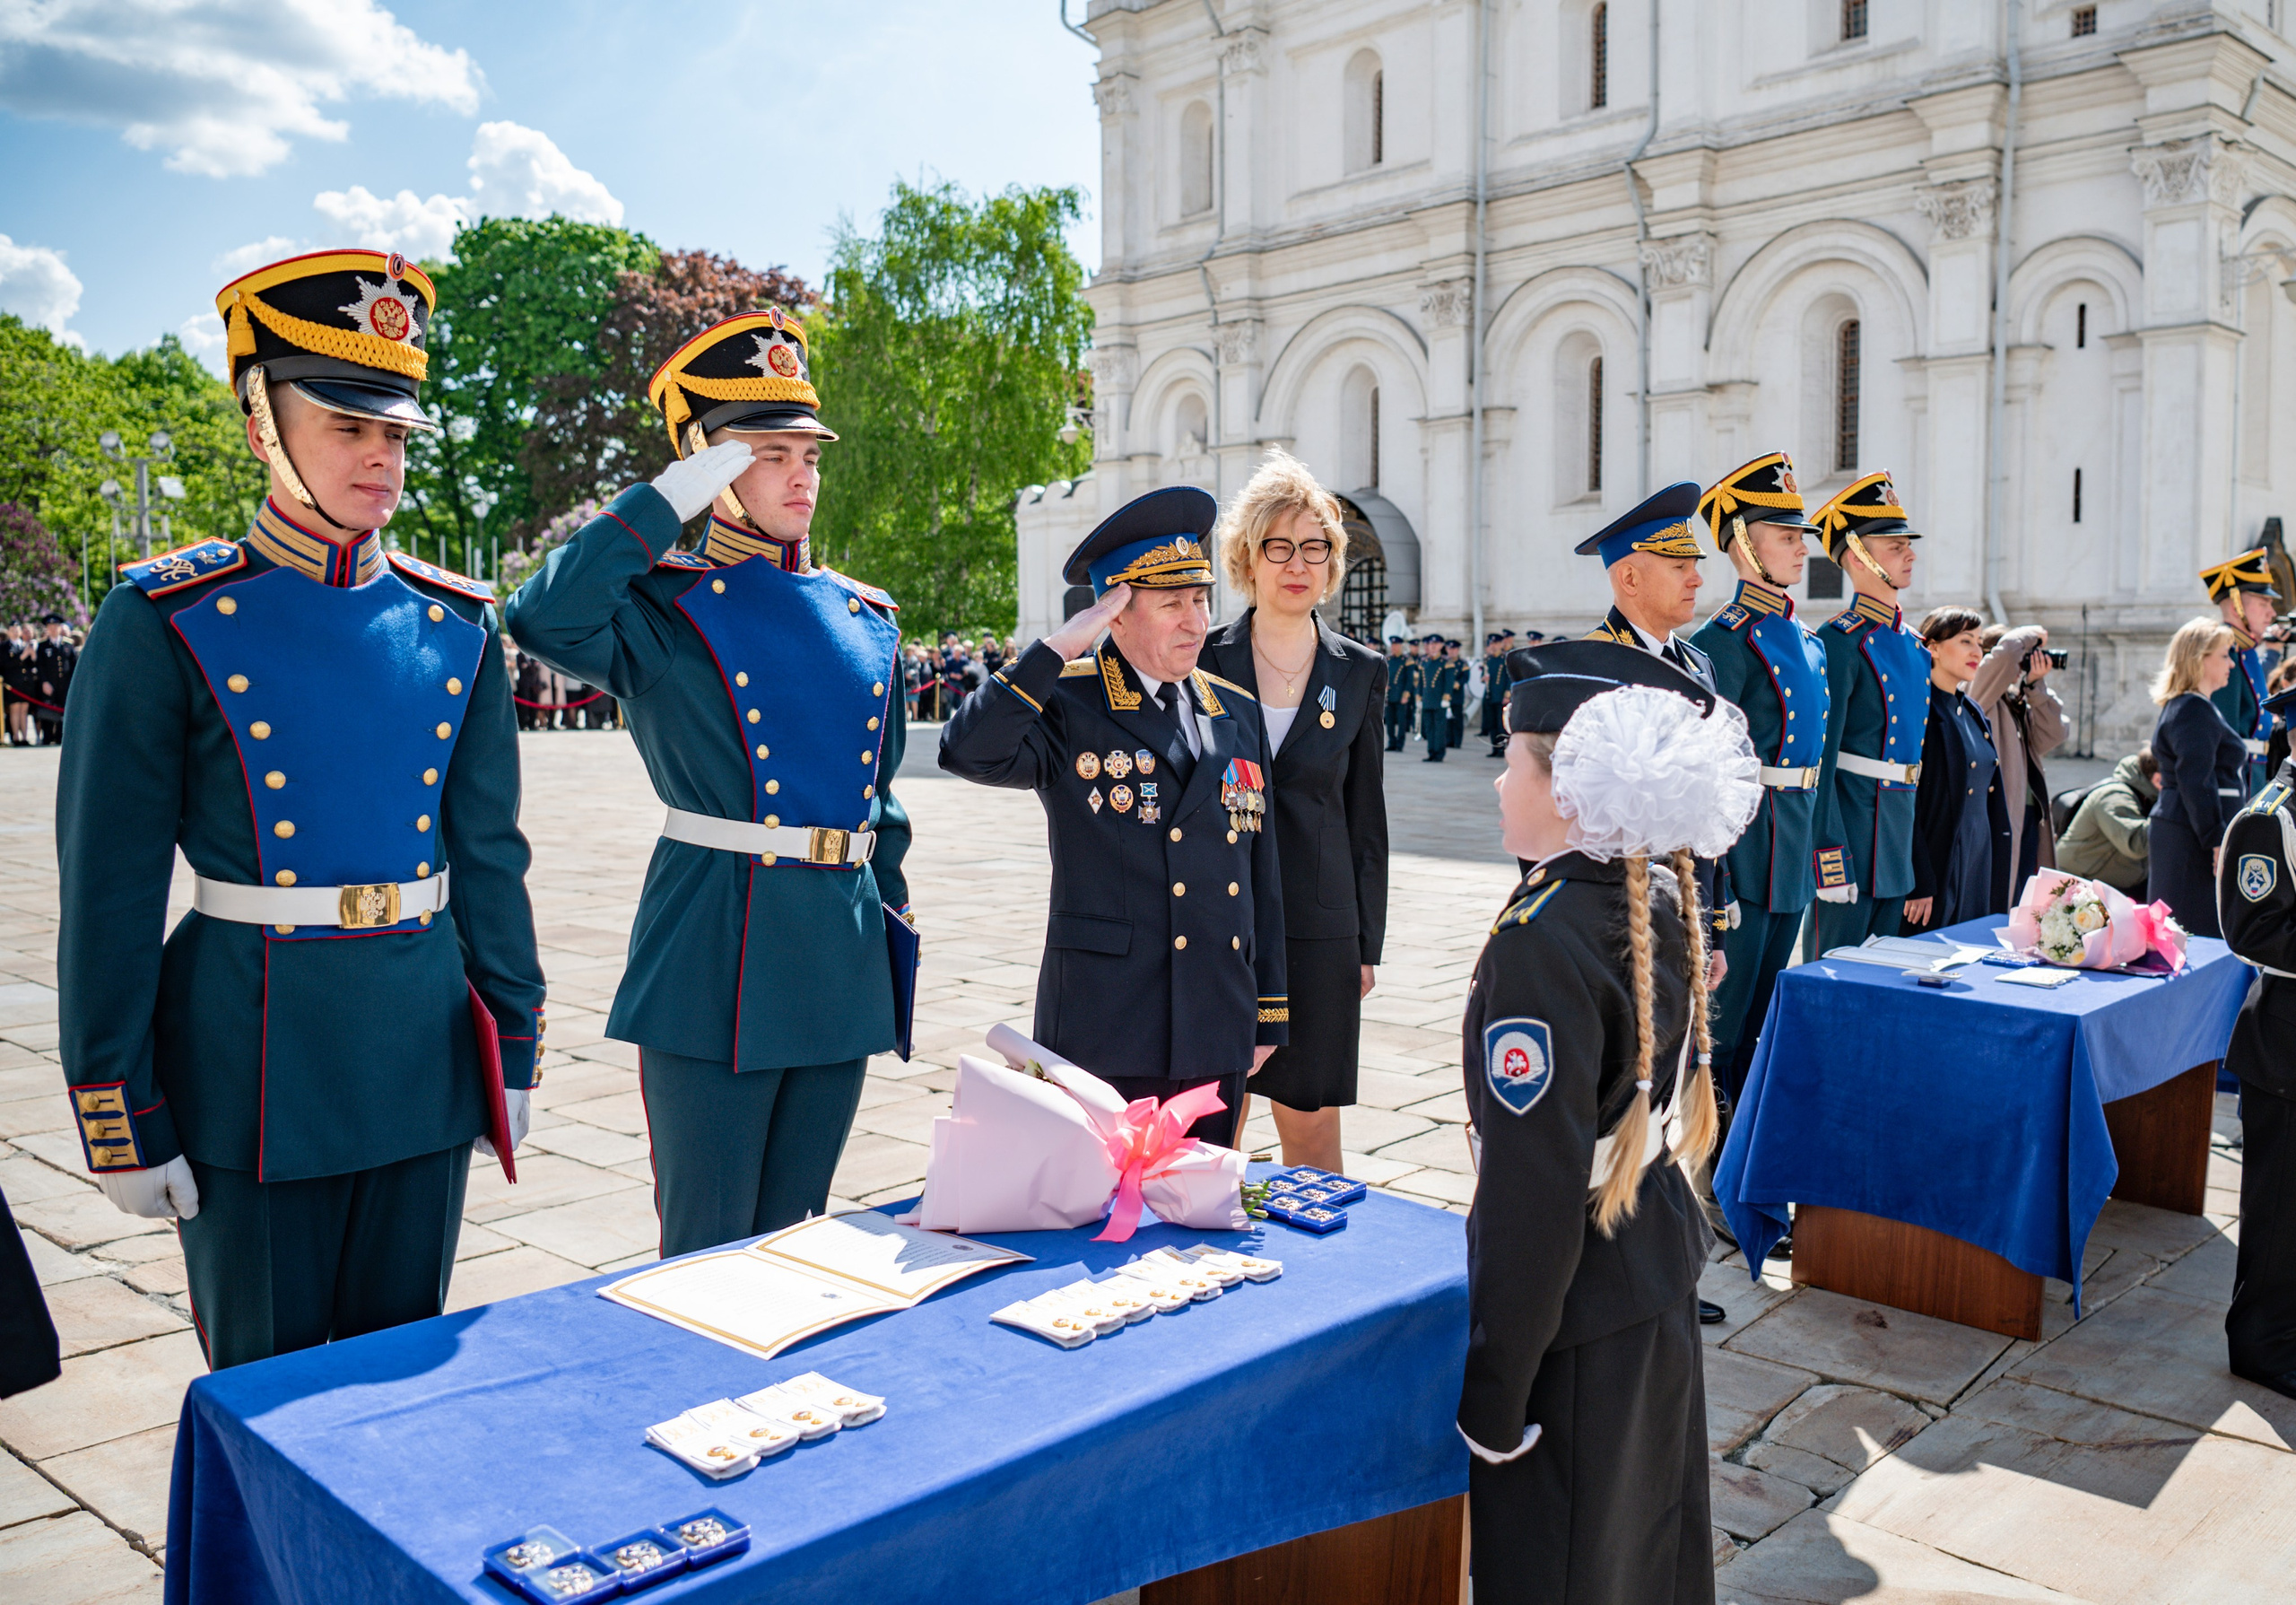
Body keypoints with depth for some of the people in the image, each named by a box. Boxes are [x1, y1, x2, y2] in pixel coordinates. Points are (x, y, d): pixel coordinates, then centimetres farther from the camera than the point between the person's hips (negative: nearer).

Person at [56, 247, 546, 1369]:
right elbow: (108, 889, -7)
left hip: (423, 1055, 4)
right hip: (254, 1060, -3)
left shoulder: (454, 627, 4)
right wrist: (123, 1122, -7)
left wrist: (513, 1051, 7)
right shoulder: (167, 625, -7)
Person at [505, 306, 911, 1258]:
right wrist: (669, 499, -18)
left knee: (796, 1238, 17)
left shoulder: (866, 617, 12)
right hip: (715, 959, -5)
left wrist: (892, 925, 16)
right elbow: (544, 619, -26)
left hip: (839, 964, 5)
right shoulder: (666, 606, -4)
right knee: (709, 1249, 4)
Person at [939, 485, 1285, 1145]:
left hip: (1218, 1038, 6)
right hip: (1106, 1033, -5)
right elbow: (968, 750, -26)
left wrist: (1269, 1011, 14)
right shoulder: (1067, 707, -5)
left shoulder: (1238, 713, 12)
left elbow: (1261, 871, 15)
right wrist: (1059, 648, -21)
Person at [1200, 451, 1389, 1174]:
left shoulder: (1360, 672, 5)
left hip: (1318, 925, 1)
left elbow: (1366, 816, 8)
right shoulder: (1205, 661, 1)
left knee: (1311, 1126, 7)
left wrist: (1368, 945, 7)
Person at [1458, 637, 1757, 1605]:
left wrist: (1488, 1405, -20)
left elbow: (1535, 1194, -26)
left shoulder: (1543, 943, -27)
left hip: (1575, 1322, -8)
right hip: (1659, 1274, 8)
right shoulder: (1660, 905, 0)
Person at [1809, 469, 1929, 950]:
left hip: (1899, 834, 8)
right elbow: (1821, 757, -17)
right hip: (1853, 821, -8)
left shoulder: (1912, 643, 14)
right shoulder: (1840, 641, -12)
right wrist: (1830, 856, -22)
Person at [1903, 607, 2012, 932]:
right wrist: (1917, 883, -20)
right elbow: (1906, 802, -17)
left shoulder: (1974, 714, 14)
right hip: (1935, 865, -8)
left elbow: (1991, 801, 19)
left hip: (1979, 865, 8)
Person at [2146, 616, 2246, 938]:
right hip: (2193, 839, -11)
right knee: (2204, 935, -9)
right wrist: (2217, 841, -22)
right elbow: (2196, 783, -21)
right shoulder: (2194, 711, -14)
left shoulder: (2181, 707, 18)